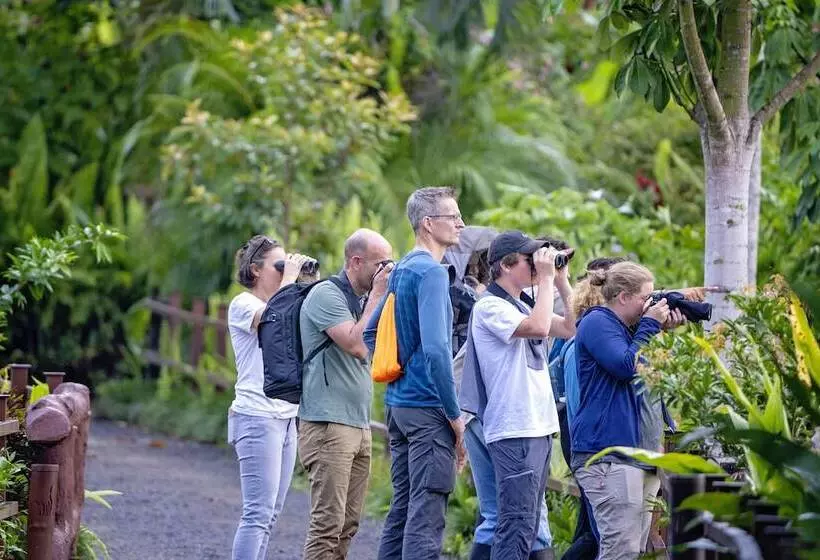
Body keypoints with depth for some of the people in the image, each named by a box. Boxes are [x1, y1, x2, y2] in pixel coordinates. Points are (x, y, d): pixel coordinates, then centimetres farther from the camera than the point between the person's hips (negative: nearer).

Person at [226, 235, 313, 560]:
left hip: (286, 418, 9)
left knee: (269, 514, 6)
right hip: (257, 418, -9)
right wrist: (290, 278, -13)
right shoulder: (243, 304, -5)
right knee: (258, 513, -14)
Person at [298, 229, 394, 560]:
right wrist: (377, 294, -13)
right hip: (328, 425, -9)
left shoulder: (361, 300, 18)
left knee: (347, 526, 7)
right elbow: (357, 345, -20)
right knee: (328, 524, -13)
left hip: (358, 426, 9)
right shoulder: (326, 295, -10)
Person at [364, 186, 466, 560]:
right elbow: (436, 349, -22)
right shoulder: (431, 273, -14)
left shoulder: (401, 270, 14)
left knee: (403, 508, 13)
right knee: (426, 515, -9)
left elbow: (370, 333, 21)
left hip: (397, 403, 9)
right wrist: (455, 416, -17)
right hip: (428, 408, -9)